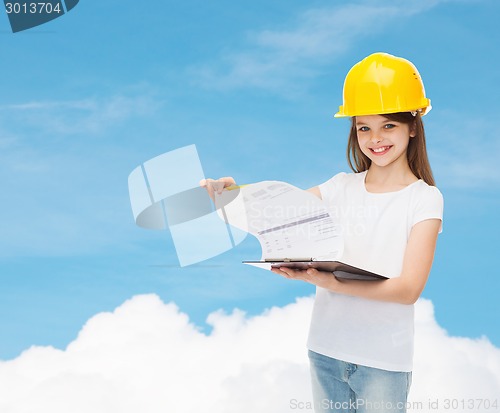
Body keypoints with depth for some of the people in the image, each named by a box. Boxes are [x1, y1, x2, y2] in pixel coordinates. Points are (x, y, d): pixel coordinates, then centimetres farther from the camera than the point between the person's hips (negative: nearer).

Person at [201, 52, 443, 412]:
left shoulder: (424, 199, -7)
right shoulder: (342, 187, 4)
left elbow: (409, 288, -16)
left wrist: (327, 281, -27)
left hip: (384, 361, -3)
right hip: (326, 351, 3)